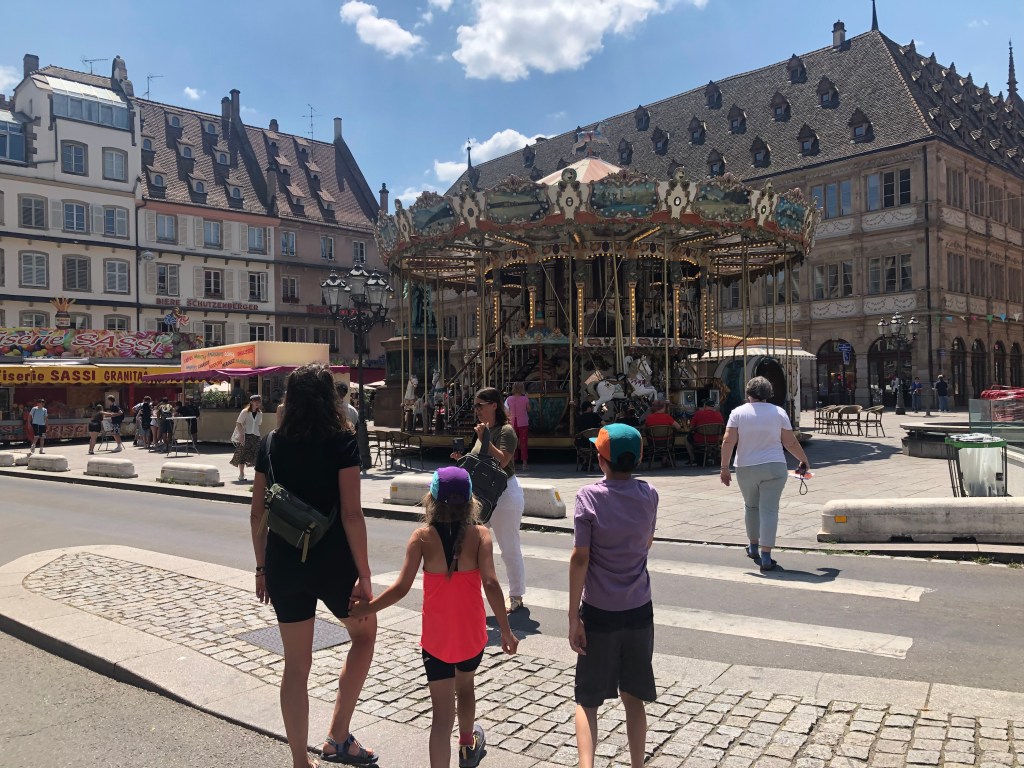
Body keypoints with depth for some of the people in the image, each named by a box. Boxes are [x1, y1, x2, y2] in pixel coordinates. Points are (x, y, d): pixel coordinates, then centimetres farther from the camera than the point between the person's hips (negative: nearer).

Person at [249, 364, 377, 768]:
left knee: (296, 663, 16)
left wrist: (262, 568, 16)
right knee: (364, 634, 22)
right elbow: (351, 514, -16)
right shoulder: (341, 441, -11)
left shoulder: (270, 445, 2)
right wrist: (364, 575, -10)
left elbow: (257, 515, 6)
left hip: (283, 564, 4)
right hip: (332, 562, -4)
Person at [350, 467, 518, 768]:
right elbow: (490, 584, -19)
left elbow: (402, 587, -16)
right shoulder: (480, 535, -12)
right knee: (464, 686, 30)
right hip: (472, 634, 2)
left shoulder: (422, 537, -12)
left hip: (436, 638, -2)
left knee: (442, 714, 4)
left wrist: (365, 609, -4)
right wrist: (505, 630, -12)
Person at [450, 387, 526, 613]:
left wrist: (484, 439, -25)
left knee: (509, 549, 3)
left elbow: (502, 460, -26)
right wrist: (463, 457, 1)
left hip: (504, 494, -8)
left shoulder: (506, 430, -13)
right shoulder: (483, 430, 12)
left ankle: (516, 596, 18)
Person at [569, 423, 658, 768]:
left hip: (599, 612, -3)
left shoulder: (589, 496, -14)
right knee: (633, 697, 17)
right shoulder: (649, 495, -3)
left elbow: (580, 558, -15)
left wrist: (573, 616, -10)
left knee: (587, 700, 10)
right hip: (639, 610, 3)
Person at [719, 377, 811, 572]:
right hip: (774, 468, -1)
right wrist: (804, 460, 18)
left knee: (751, 506, 20)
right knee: (769, 510, -2)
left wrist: (724, 467, -3)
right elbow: (790, 443, 2)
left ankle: (753, 547, 33)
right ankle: (765, 557, -6)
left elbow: (728, 442, -8)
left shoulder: (738, 412, -1)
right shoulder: (778, 412, 1)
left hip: (746, 469, 1)